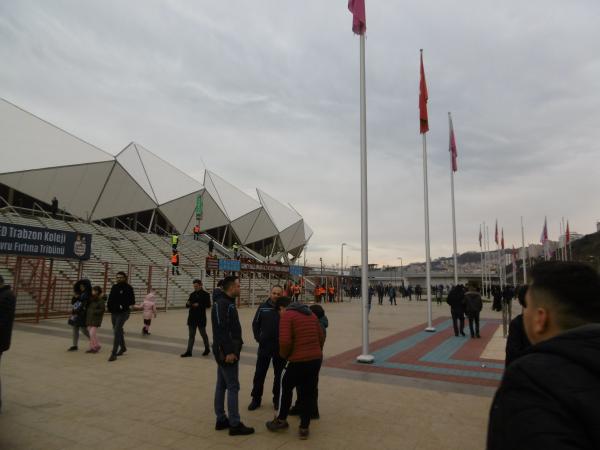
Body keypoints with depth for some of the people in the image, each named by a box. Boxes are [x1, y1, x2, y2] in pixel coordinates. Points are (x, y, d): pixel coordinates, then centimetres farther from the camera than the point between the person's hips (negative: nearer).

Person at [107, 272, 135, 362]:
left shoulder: (128, 288, -8)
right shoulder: (114, 287, 10)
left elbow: (132, 301, -10)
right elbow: (110, 298, 19)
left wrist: (124, 305, -24)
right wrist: (109, 305, 1)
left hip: (123, 313, -7)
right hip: (114, 313, 7)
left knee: (117, 332, -14)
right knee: (118, 331, 18)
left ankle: (114, 354, -12)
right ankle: (122, 347, 37)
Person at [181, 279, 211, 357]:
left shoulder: (205, 294, -6)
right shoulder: (192, 294, 8)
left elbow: (208, 305, -11)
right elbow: (188, 305, 12)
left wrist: (199, 305, -22)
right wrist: (188, 303, -12)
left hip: (201, 318, -4)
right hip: (192, 317, 4)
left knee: (203, 333, 9)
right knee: (191, 335, 6)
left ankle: (207, 348, 27)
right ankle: (189, 351, 10)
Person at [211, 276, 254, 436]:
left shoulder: (227, 302, 12)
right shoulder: (222, 303, -19)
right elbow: (220, 329, -25)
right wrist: (229, 351, -25)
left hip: (226, 351, 10)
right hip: (227, 352, -10)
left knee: (221, 385, 15)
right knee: (233, 387, -3)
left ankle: (221, 419, 25)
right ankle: (235, 424, 5)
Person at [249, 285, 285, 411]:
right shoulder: (263, 307, 0)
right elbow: (255, 323, 7)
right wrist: (258, 338, -1)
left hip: (280, 346, -1)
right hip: (265, 345, 1)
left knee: (279, 374, 11)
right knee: (259, 373, 8)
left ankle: (277, 399, 27)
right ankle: (256, 398, 24)